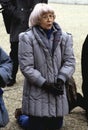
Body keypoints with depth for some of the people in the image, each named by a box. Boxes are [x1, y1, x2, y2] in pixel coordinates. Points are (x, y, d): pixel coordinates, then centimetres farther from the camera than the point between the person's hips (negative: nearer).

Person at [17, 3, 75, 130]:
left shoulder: (63, 37, 1)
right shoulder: (27, 38, -11)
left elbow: (70, 61, 0)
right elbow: (26, 66, -13)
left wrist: (61, 79, -14)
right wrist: (44, 83, -17)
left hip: (57, 90, 4)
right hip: (36, 91, -4)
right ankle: (21, 115, 35)